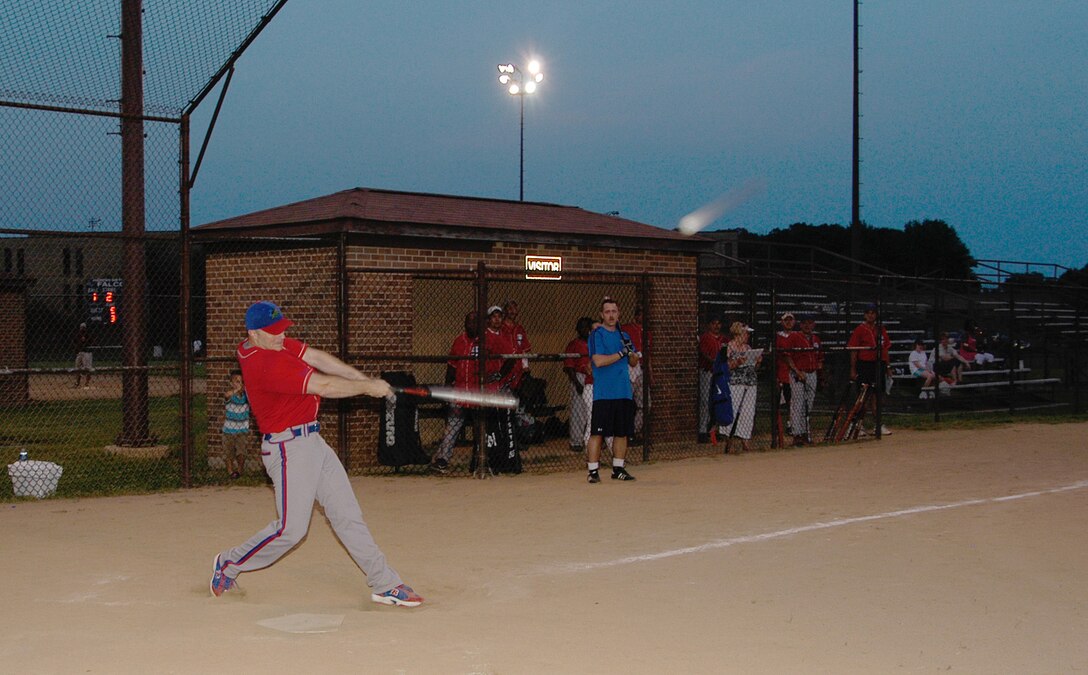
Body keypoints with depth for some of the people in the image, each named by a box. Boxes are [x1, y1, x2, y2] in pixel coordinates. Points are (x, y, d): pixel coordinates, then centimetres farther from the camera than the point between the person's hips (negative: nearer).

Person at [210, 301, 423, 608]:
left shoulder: (273, 343, 6)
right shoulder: (266, 364, -23)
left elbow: (317, 357, 3)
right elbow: (323, 386, -24)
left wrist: (366, 379, -5)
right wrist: (367, 387, -13)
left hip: (312, 442, 10)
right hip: (288, 449, -10)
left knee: (348, 515, 7)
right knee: (291, 528, -5)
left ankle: (385, 585, 9)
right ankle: (230, 563, 19)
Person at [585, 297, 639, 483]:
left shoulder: (623, 336, 16)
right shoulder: (597, 335, -4)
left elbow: (633, 362, 17)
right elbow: (599, 361, -16)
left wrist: (632, 352, -4)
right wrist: (621, 354, -13)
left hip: (624, 392, 6)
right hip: (603, 393, -6)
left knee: (622, 432, 9)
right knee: (597, 433, -8)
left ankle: (618, 469, 18)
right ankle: (592, 471, -5)